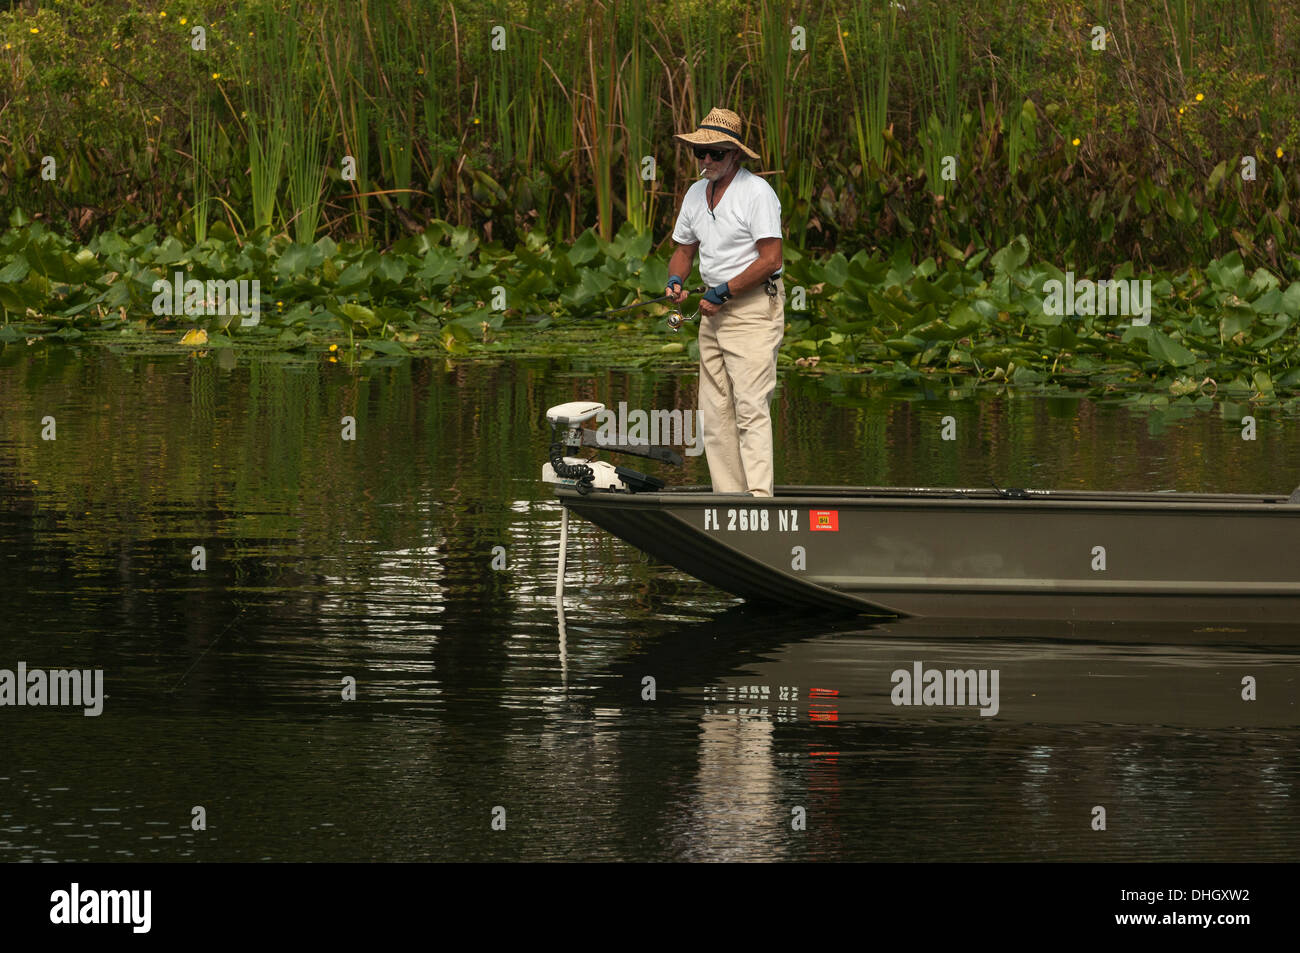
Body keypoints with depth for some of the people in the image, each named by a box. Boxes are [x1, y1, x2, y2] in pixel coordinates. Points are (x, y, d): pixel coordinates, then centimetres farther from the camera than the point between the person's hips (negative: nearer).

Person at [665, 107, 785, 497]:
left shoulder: (757, 193, -12)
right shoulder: (696, 194, 12)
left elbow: (770, 259, -17)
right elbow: (684, 249, 23)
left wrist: (723, 293, -16)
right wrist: (675, 281, 1)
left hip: (754, 307, -8)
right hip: (715, 310, 8)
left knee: (750, 407, -16)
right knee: (715, 411, 5)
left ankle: (759, 496, -22)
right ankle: (728, 498, 7)